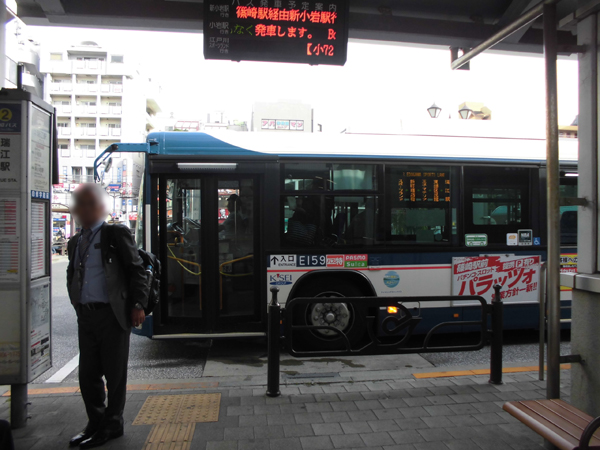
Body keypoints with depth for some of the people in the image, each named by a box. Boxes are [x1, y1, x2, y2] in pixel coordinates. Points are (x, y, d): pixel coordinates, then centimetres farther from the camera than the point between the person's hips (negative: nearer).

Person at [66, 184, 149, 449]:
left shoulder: (116, 234, -7)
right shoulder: (75, 242, 14)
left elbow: (137, 270, -9)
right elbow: (72, 277, 22)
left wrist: (138, 305, -13)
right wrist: (77, 305, 13)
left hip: (113, 314, -6)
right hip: (85, 315, 7)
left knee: (114, 374, 6)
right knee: (88, 373, 14)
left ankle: (112, 425, 23)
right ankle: (96, 422, 32)